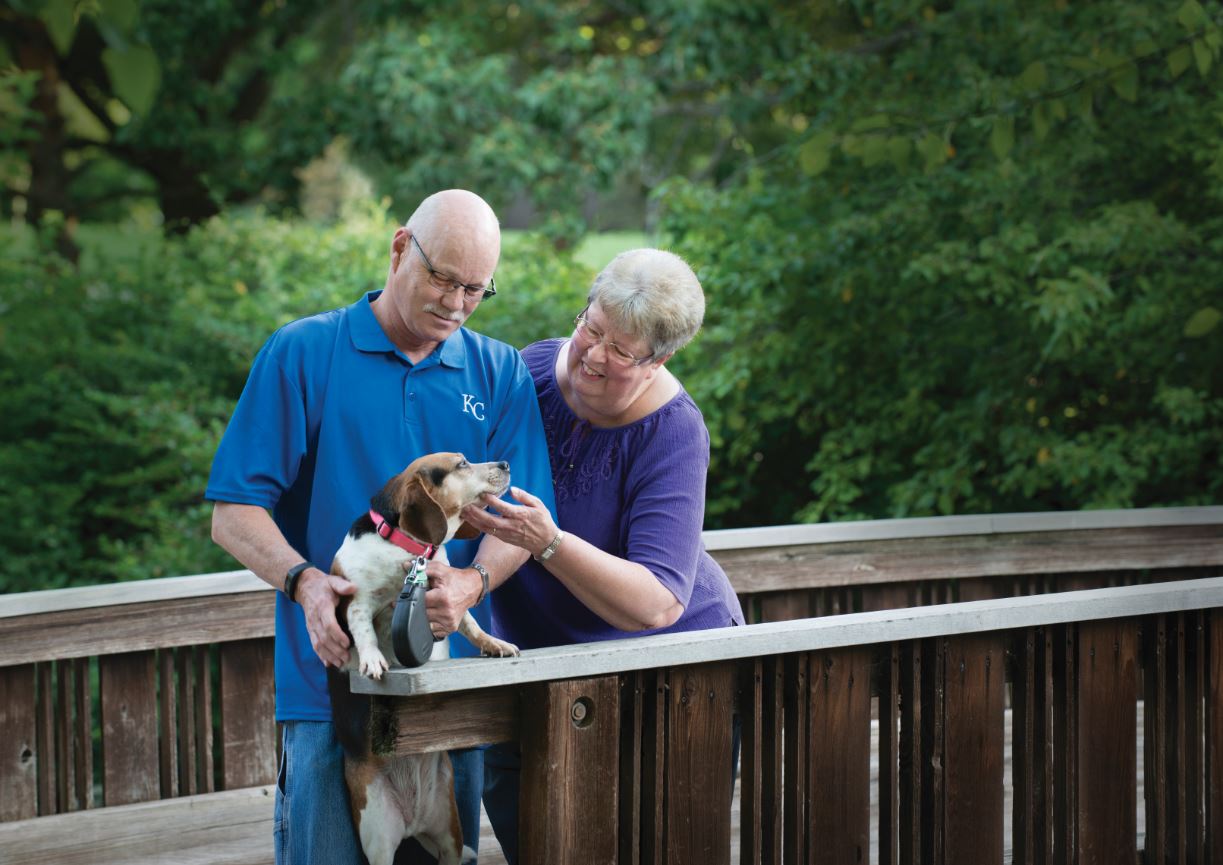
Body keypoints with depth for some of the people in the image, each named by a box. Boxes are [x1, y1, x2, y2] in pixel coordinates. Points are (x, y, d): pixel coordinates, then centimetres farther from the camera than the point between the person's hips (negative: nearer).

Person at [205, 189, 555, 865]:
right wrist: (304, 581, -19)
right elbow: (233, 515, -1)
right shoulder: (302, 353, 2)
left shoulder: (500, 374, 11)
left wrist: (472, 581, -17)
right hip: (331, 675, -3)